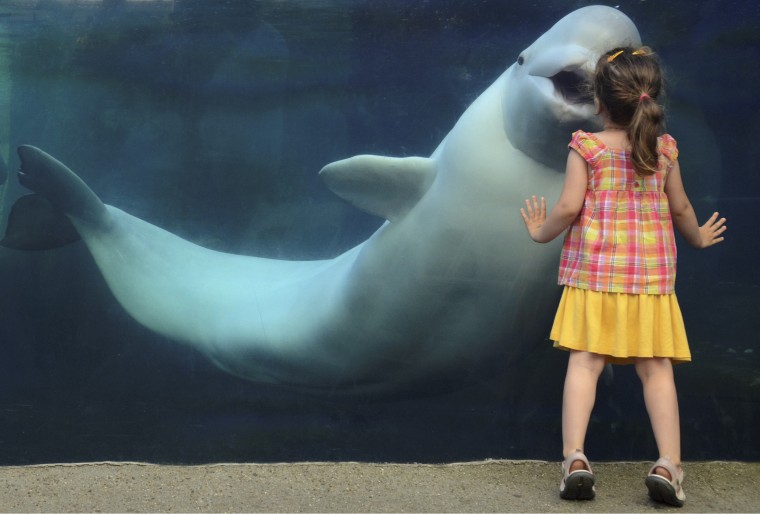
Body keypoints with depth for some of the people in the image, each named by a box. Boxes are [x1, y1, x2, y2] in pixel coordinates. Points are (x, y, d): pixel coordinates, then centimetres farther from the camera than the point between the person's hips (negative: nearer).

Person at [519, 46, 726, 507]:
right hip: (652, 274, 2)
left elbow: (569, 207, -8)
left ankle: (574, 457, -10)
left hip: (594, 272, -2)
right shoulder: (664, 149, 3)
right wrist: (699, 237, 32)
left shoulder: (587, 147, -5)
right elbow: (680, 207, 13)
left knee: (585, 363, -2)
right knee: (656, 368, 5)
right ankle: (669, 464, 0)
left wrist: (541, 232, 11)